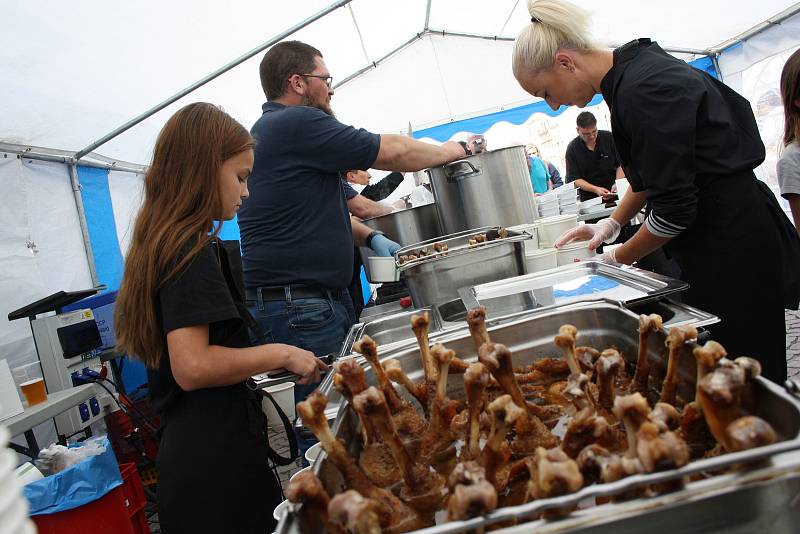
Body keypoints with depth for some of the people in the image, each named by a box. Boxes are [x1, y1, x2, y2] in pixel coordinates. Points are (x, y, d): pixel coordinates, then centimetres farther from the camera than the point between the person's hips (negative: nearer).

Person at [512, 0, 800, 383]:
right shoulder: (629, 74, 7)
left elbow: (674, 209, -21)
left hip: (735, 248, -9)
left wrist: (618, 258, -6)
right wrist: (612, 224, 10)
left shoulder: (644, 90, -23)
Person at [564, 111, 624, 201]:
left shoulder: (608, 137, 3)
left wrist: (618, 183, -12)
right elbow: (574, 179, -4)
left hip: (614, 193, 0)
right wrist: (596, 189, -18)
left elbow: (621, 164, 6)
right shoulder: (572, 149, -1)